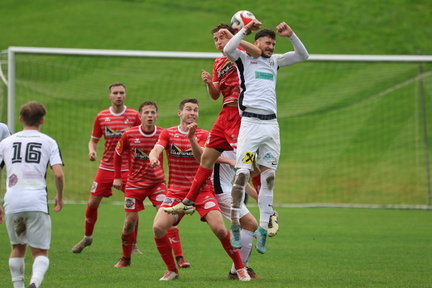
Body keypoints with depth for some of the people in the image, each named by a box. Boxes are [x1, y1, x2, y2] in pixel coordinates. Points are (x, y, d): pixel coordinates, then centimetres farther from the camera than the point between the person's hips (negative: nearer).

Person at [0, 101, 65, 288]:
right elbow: (58, 174, -4)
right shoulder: (49, 142, 6)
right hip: (37, 202, -2)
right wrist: (59, 197, 14)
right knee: (40, 252, 2)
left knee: (17, 248, 22)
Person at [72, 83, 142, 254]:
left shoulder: (134, 116, -2)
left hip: (128, 168, -2)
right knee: (92, 203, 2)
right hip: (106, 167, 2)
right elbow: (93, 140, 12)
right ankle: (87, 238, 24)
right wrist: (91, 150, -9)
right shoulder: (101, 117, 4)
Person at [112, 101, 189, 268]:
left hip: (157, 182, -1)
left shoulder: (163, 135, -11)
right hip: (134, 184, 1)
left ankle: (179, 258, -15)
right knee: (130, 222, 1)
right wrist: (117, 177, 7)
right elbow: (118, 154, 8)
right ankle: (125, 259, 22)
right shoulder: (129, 135, -8)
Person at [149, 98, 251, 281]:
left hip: (202, 189, -1)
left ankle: (240, 267, 3)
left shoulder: (203, 135, 2)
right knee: (158, 227, -19)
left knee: (219, 229, -17)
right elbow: (156, 149, -14)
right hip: (176, 191, 1)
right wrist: (153, 158, -38)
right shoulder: (168, 133, 5)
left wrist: (192, 138, -32)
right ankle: (171, 270, 2)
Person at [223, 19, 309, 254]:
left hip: (271, 124, 5)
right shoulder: (244, 58, 7)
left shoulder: (275, 61, 23)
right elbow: (228, 49, -13)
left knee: (269, 177, 2)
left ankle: (263, 227, 4)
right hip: (250, 122, -5)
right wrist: (245, 30, -10)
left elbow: (303, 55, 21)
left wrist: (291, 35, 8)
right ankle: (235, 225, -10)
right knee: (242, 173, -13)